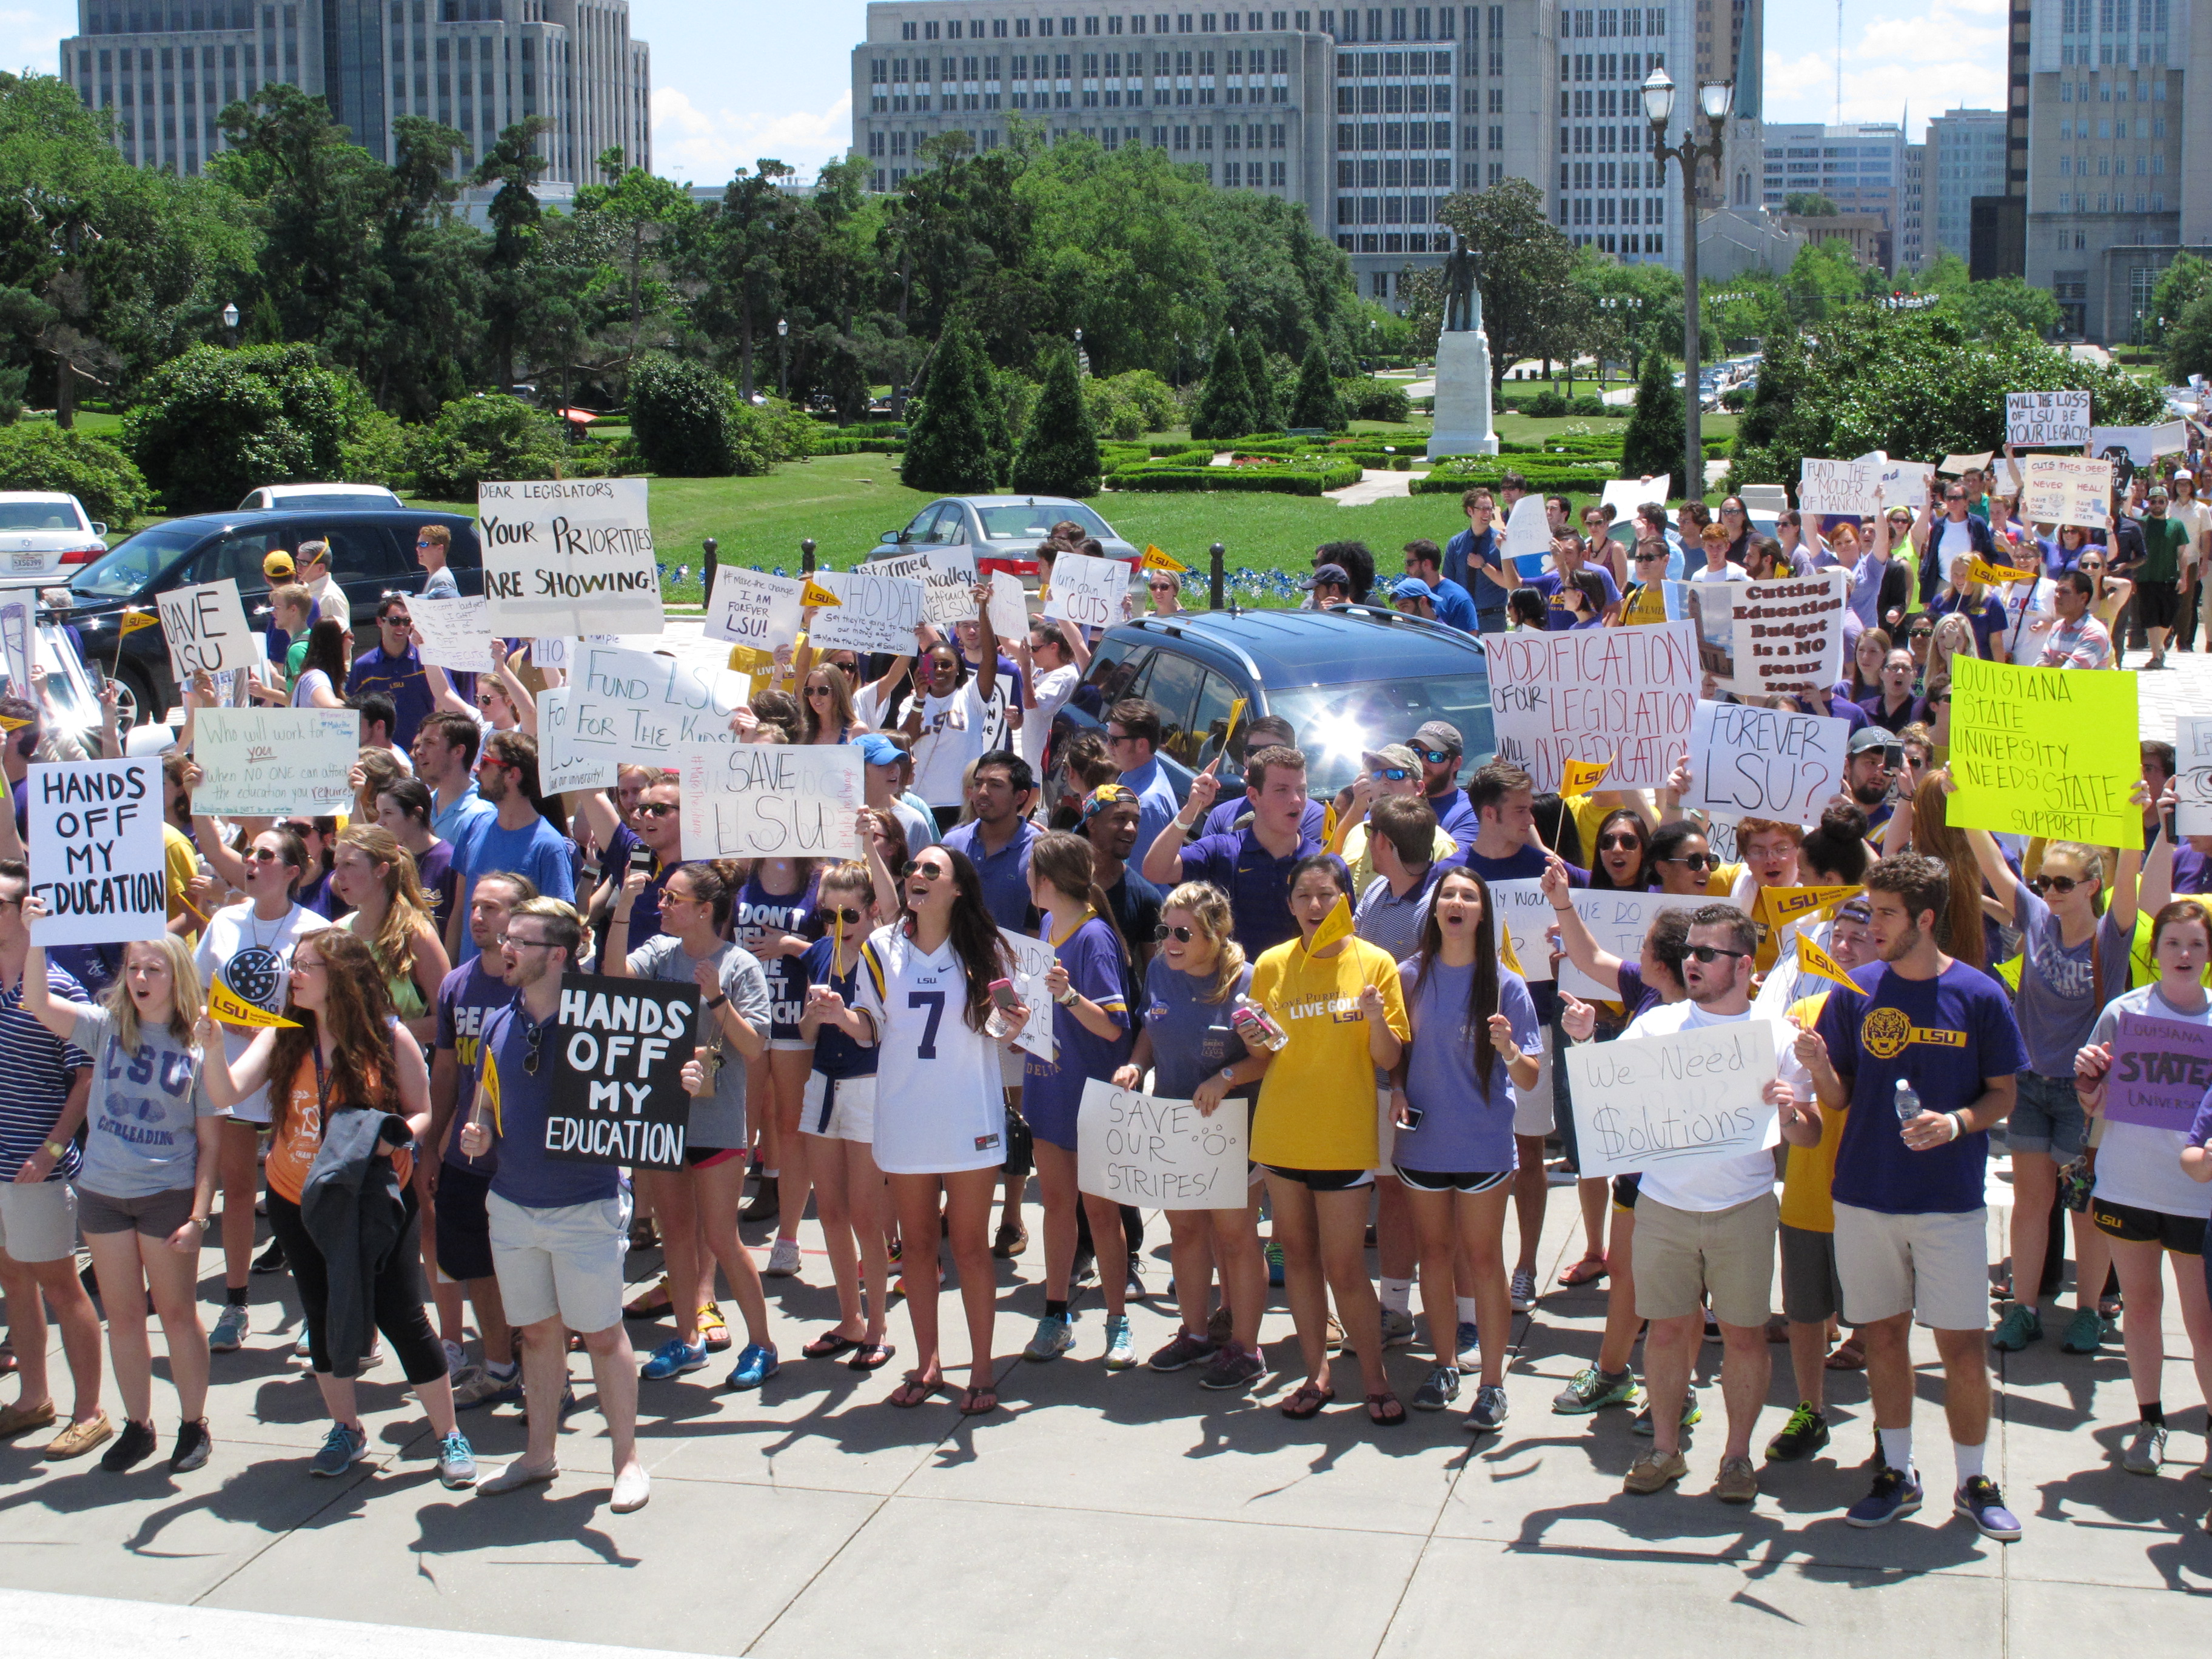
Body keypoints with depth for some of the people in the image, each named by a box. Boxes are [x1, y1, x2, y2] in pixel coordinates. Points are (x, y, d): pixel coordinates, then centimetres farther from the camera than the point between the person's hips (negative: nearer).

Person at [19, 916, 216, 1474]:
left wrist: (198, 1215, -9)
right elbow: (38, 1003, -15)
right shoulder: (105, 1027, 0)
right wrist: (36, 936, -26)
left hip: (168, 1196, -2)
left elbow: (209, 1144, -3)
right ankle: (137, 1427, 23)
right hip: (102, 1193, 3)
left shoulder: (196, 1051, -5)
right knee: (123, 1317, 11)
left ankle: (194, 1424, 21)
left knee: (177, 1314, 7)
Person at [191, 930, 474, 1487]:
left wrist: (396, 1137, -24)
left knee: (402, 1316, -3)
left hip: (375, 1201, -4)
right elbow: (227, 1093, -14)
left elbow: (421, 1112, -3)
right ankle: (346, 1430, 32)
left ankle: (449, 1437, 11)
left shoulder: (390, 1039, -10)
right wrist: (211, 1048, -32)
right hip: (298, 1202, 4)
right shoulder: (283, 1038, -3)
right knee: (323, 1316, 14)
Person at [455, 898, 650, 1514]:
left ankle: (627, 1458, 15)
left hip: (586, 1205, -5)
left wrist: (686, 1087, -28)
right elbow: (484, 1102, 16)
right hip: (514, 1205, 5)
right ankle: (539, 1455, 28)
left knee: (603, 1334, 3)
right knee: (538, 1332, 15)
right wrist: (477, 1135, -5)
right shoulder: (498, 1026, 5)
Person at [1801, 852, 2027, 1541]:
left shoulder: (1979, 996, -4)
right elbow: (1838, 1098, 5)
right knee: (1884, 1336, 9)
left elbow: (2004, 1094, 2)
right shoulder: (1855, 992, 1)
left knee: (1963, 1348, 0)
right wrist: (1818, 1070, -17)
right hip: (1865, 1197, 2)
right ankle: (1898, 1474, 23)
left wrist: (1957, 1123, -17)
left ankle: (1974, 1482, 16)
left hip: (1951, 1200, -2)